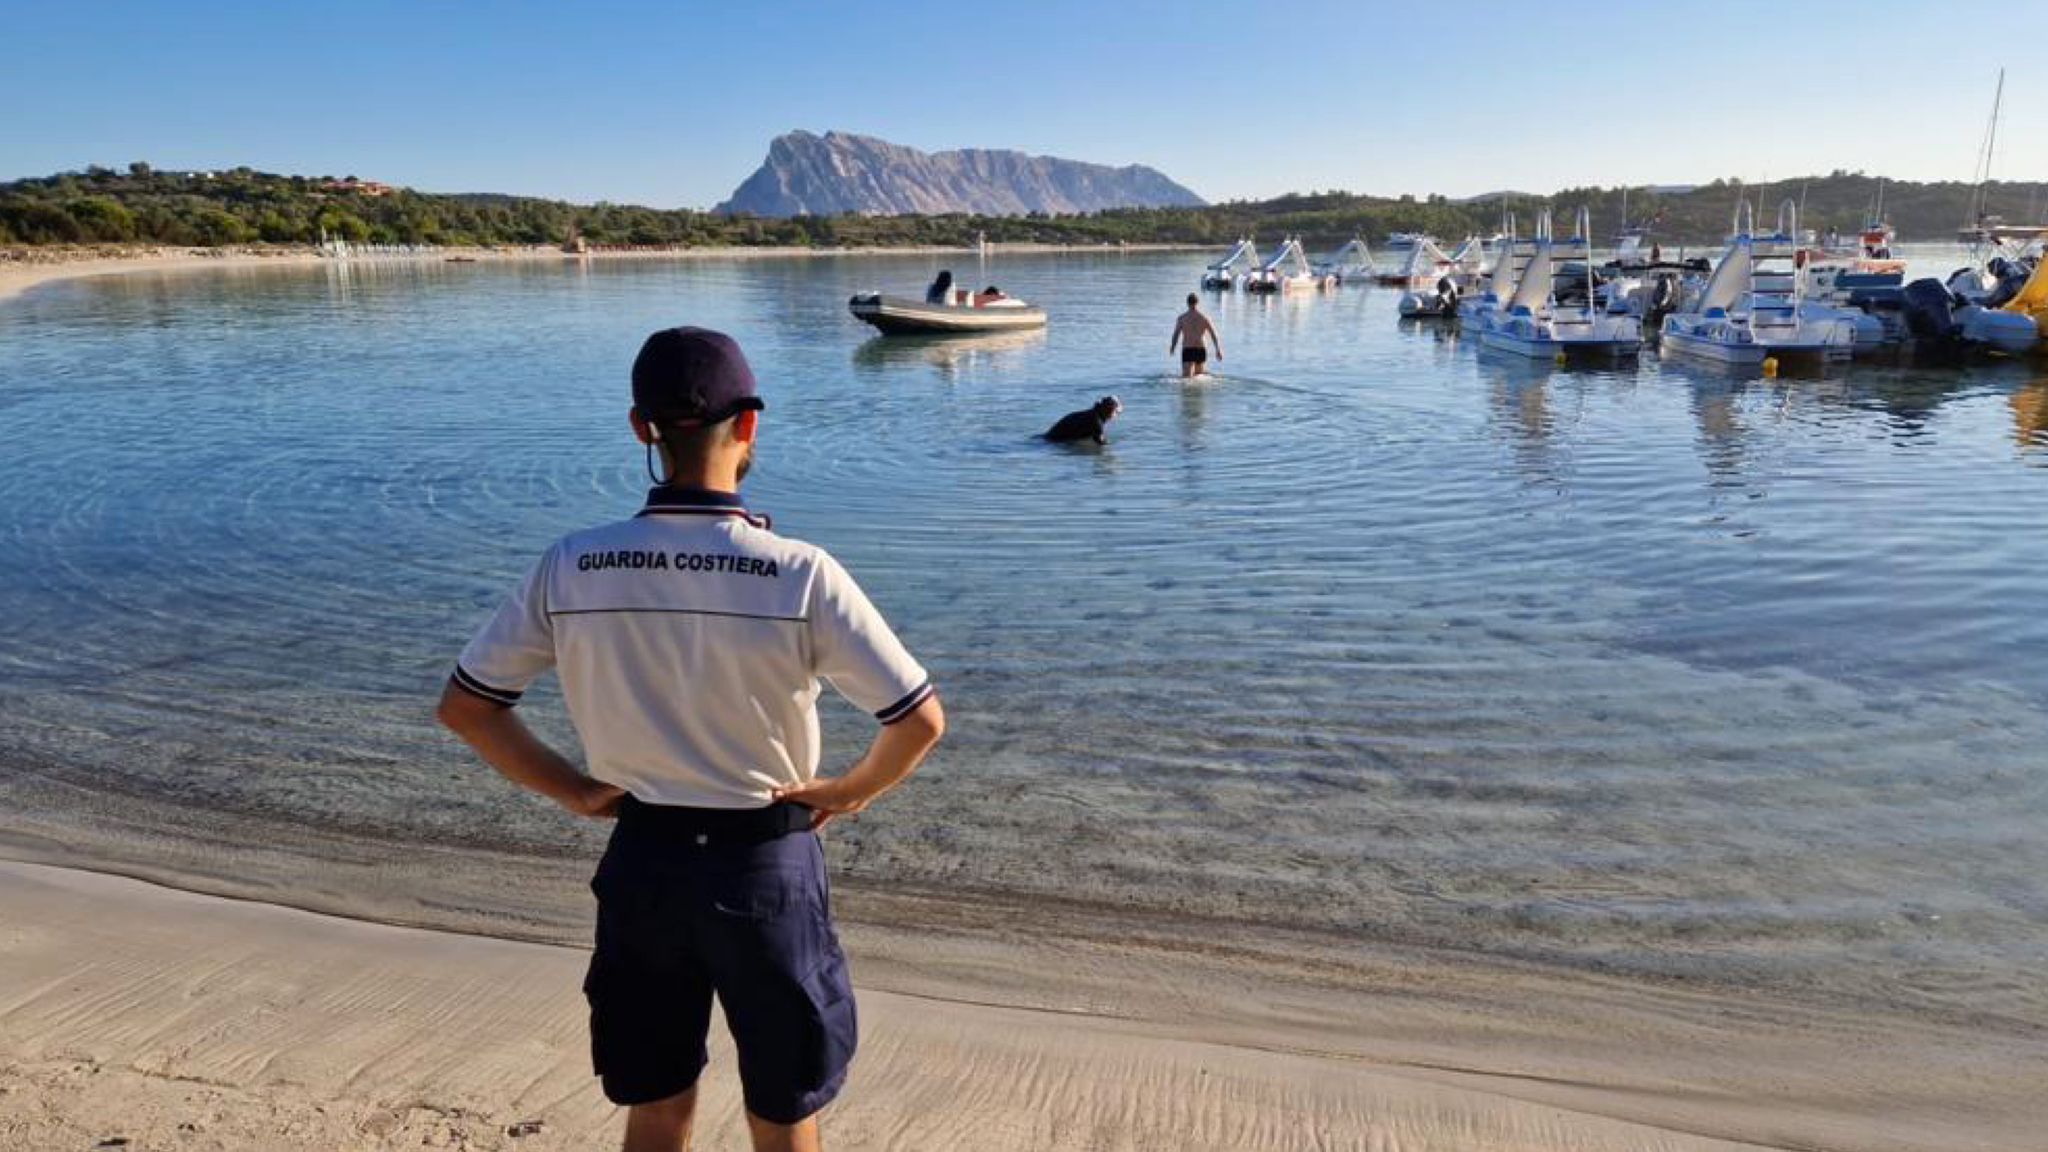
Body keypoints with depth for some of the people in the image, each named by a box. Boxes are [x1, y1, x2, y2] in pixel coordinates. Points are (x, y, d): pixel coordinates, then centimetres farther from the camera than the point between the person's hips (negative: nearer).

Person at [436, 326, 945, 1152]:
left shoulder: (570, 569, -10)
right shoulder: (801, 574, -20)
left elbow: (463, 706, -2)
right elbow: (921, 720, -19)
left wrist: (573, 791, 6)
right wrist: (850, 792, -2)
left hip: (642, 862, 3)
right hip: (764, 866, -3)